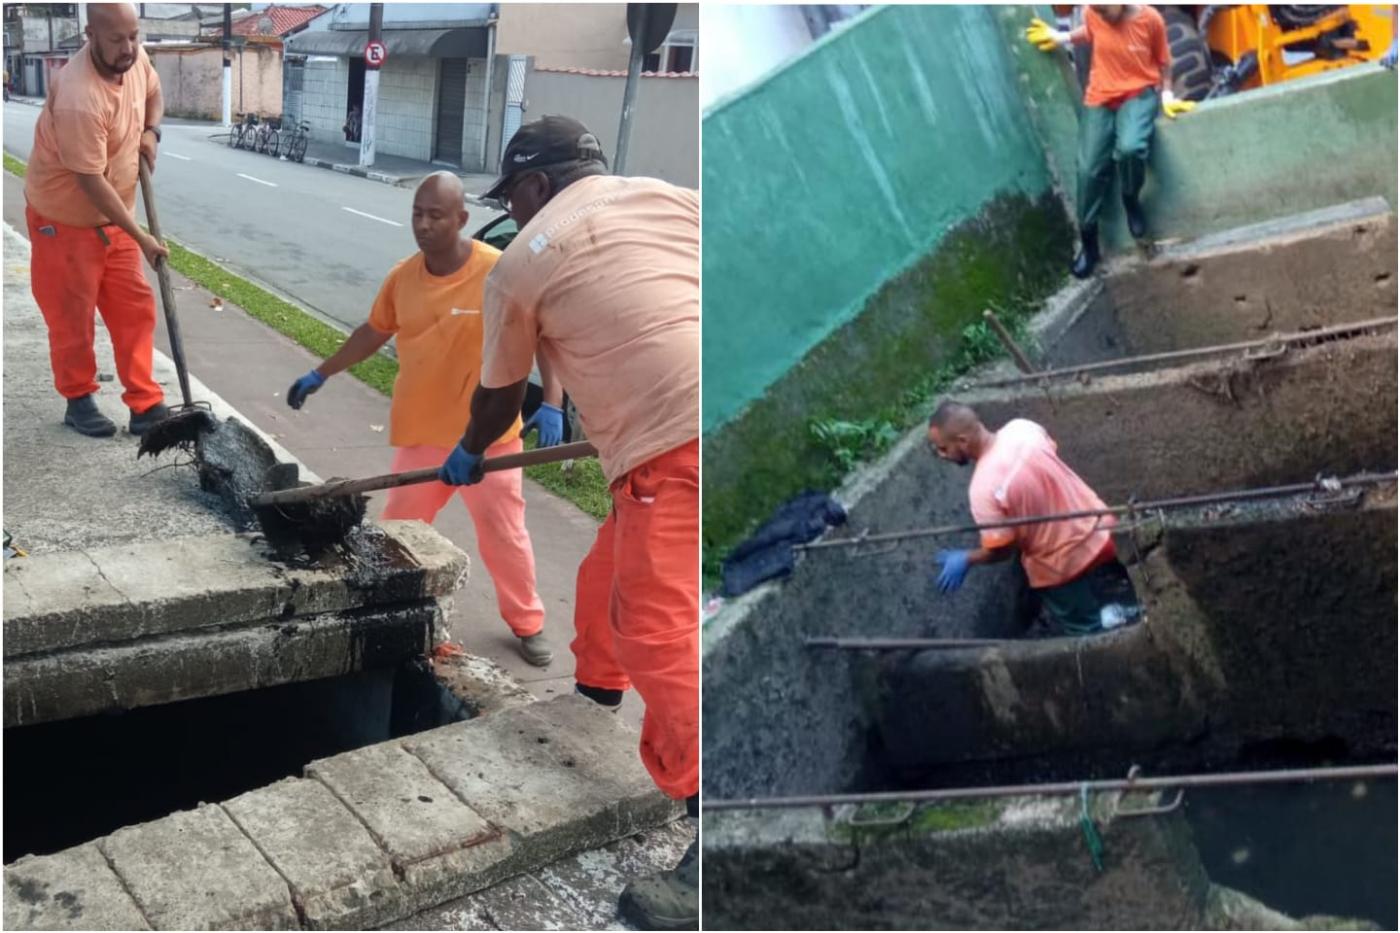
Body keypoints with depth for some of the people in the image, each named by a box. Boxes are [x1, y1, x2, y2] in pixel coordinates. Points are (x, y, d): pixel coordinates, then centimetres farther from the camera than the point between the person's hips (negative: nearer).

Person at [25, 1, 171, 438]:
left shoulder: (135, 58, -9)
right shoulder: (78, 99, -33)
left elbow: (153, 94, 15)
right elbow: (91, 181, -28)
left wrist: (150, 132, -6)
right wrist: (141, 237, -25)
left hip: (113, 215, 7)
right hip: (64, 219, -7)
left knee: (135, 310, 7)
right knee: (71, 318, 7)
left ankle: (146, 407, 14)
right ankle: (79, 401, 25)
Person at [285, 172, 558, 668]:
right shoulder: (402, 277, -1)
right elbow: (373, 332, 15)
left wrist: (551, 405, -24)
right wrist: (321, 374, 18)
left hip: (489, 434, -4)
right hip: (421, 432, 4)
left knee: (504, 532, 7)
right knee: (399, 525, 15)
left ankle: (527, 624, 24)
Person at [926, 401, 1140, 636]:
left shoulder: (983, 488, -30)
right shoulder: (1022, 427, -12)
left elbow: (1001, 550, -21)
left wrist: (965, 560, -3)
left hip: (1064, 567, -6)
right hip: (1100, 531, 7)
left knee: (1085, 629, 16)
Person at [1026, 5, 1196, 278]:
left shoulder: (1150, 19, -11)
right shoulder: (1092, 13, -5)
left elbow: (1163, 61, 3)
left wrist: (1167, 96, -3)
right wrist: (1062, 38, 10)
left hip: (1139, 94, -3)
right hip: (1099, 98, 3)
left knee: (1129, 148, -34)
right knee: (1090, 170, -3)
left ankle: (1130, 199, 0)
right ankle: (1088, 243, 12)